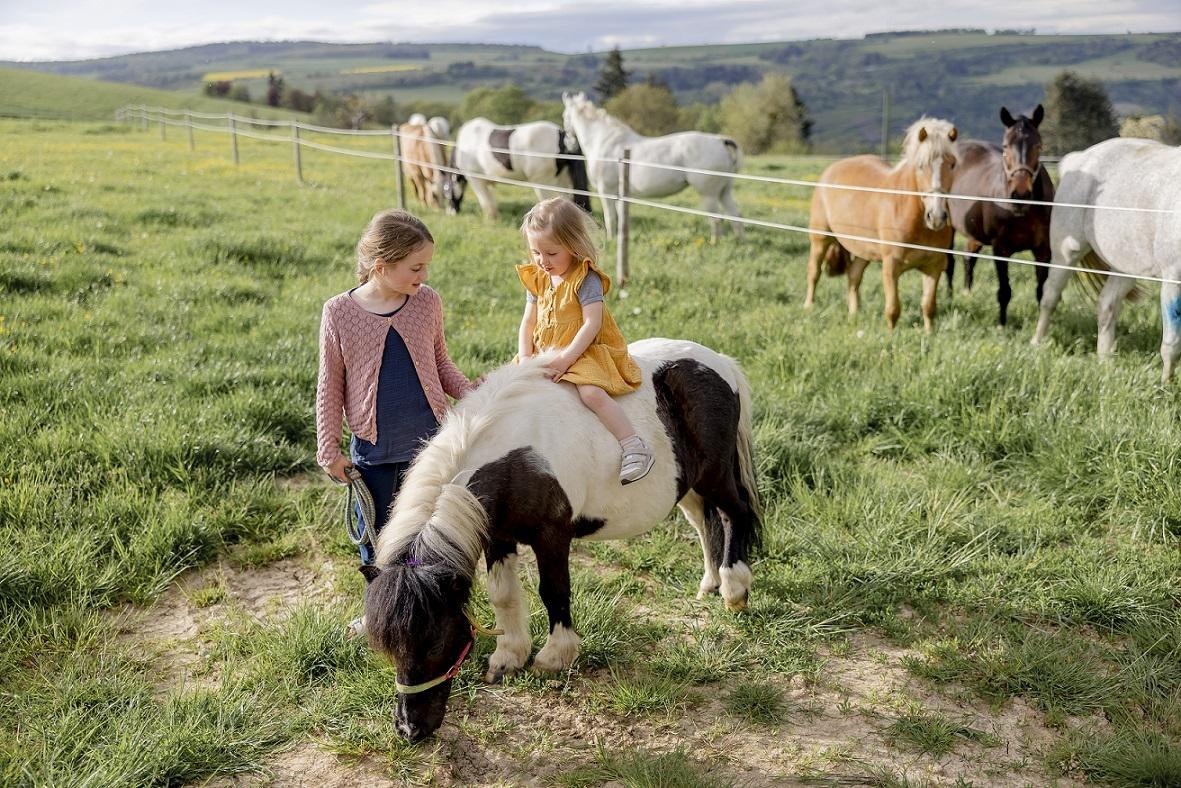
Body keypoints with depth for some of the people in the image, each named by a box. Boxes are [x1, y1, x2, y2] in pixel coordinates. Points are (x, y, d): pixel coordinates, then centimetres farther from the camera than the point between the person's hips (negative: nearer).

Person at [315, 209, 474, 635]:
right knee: (374, 534, 14)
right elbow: (330, 386, -3)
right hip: (372, 449, -1)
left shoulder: (427, 302, -4)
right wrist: (329, 450, -3)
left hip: (429, 441, 1)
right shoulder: (339, 312, -11)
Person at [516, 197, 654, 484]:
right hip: (544, 355, 8)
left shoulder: (586, 279, -12)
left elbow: (592, 324, -20)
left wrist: (565, 358, -25)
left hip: (584, 352, -7)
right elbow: (528, 324, 9)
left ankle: (635, 447, -28)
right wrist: (525, 361, -5)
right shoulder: (537, 280, 8)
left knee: (591, 392, -31)